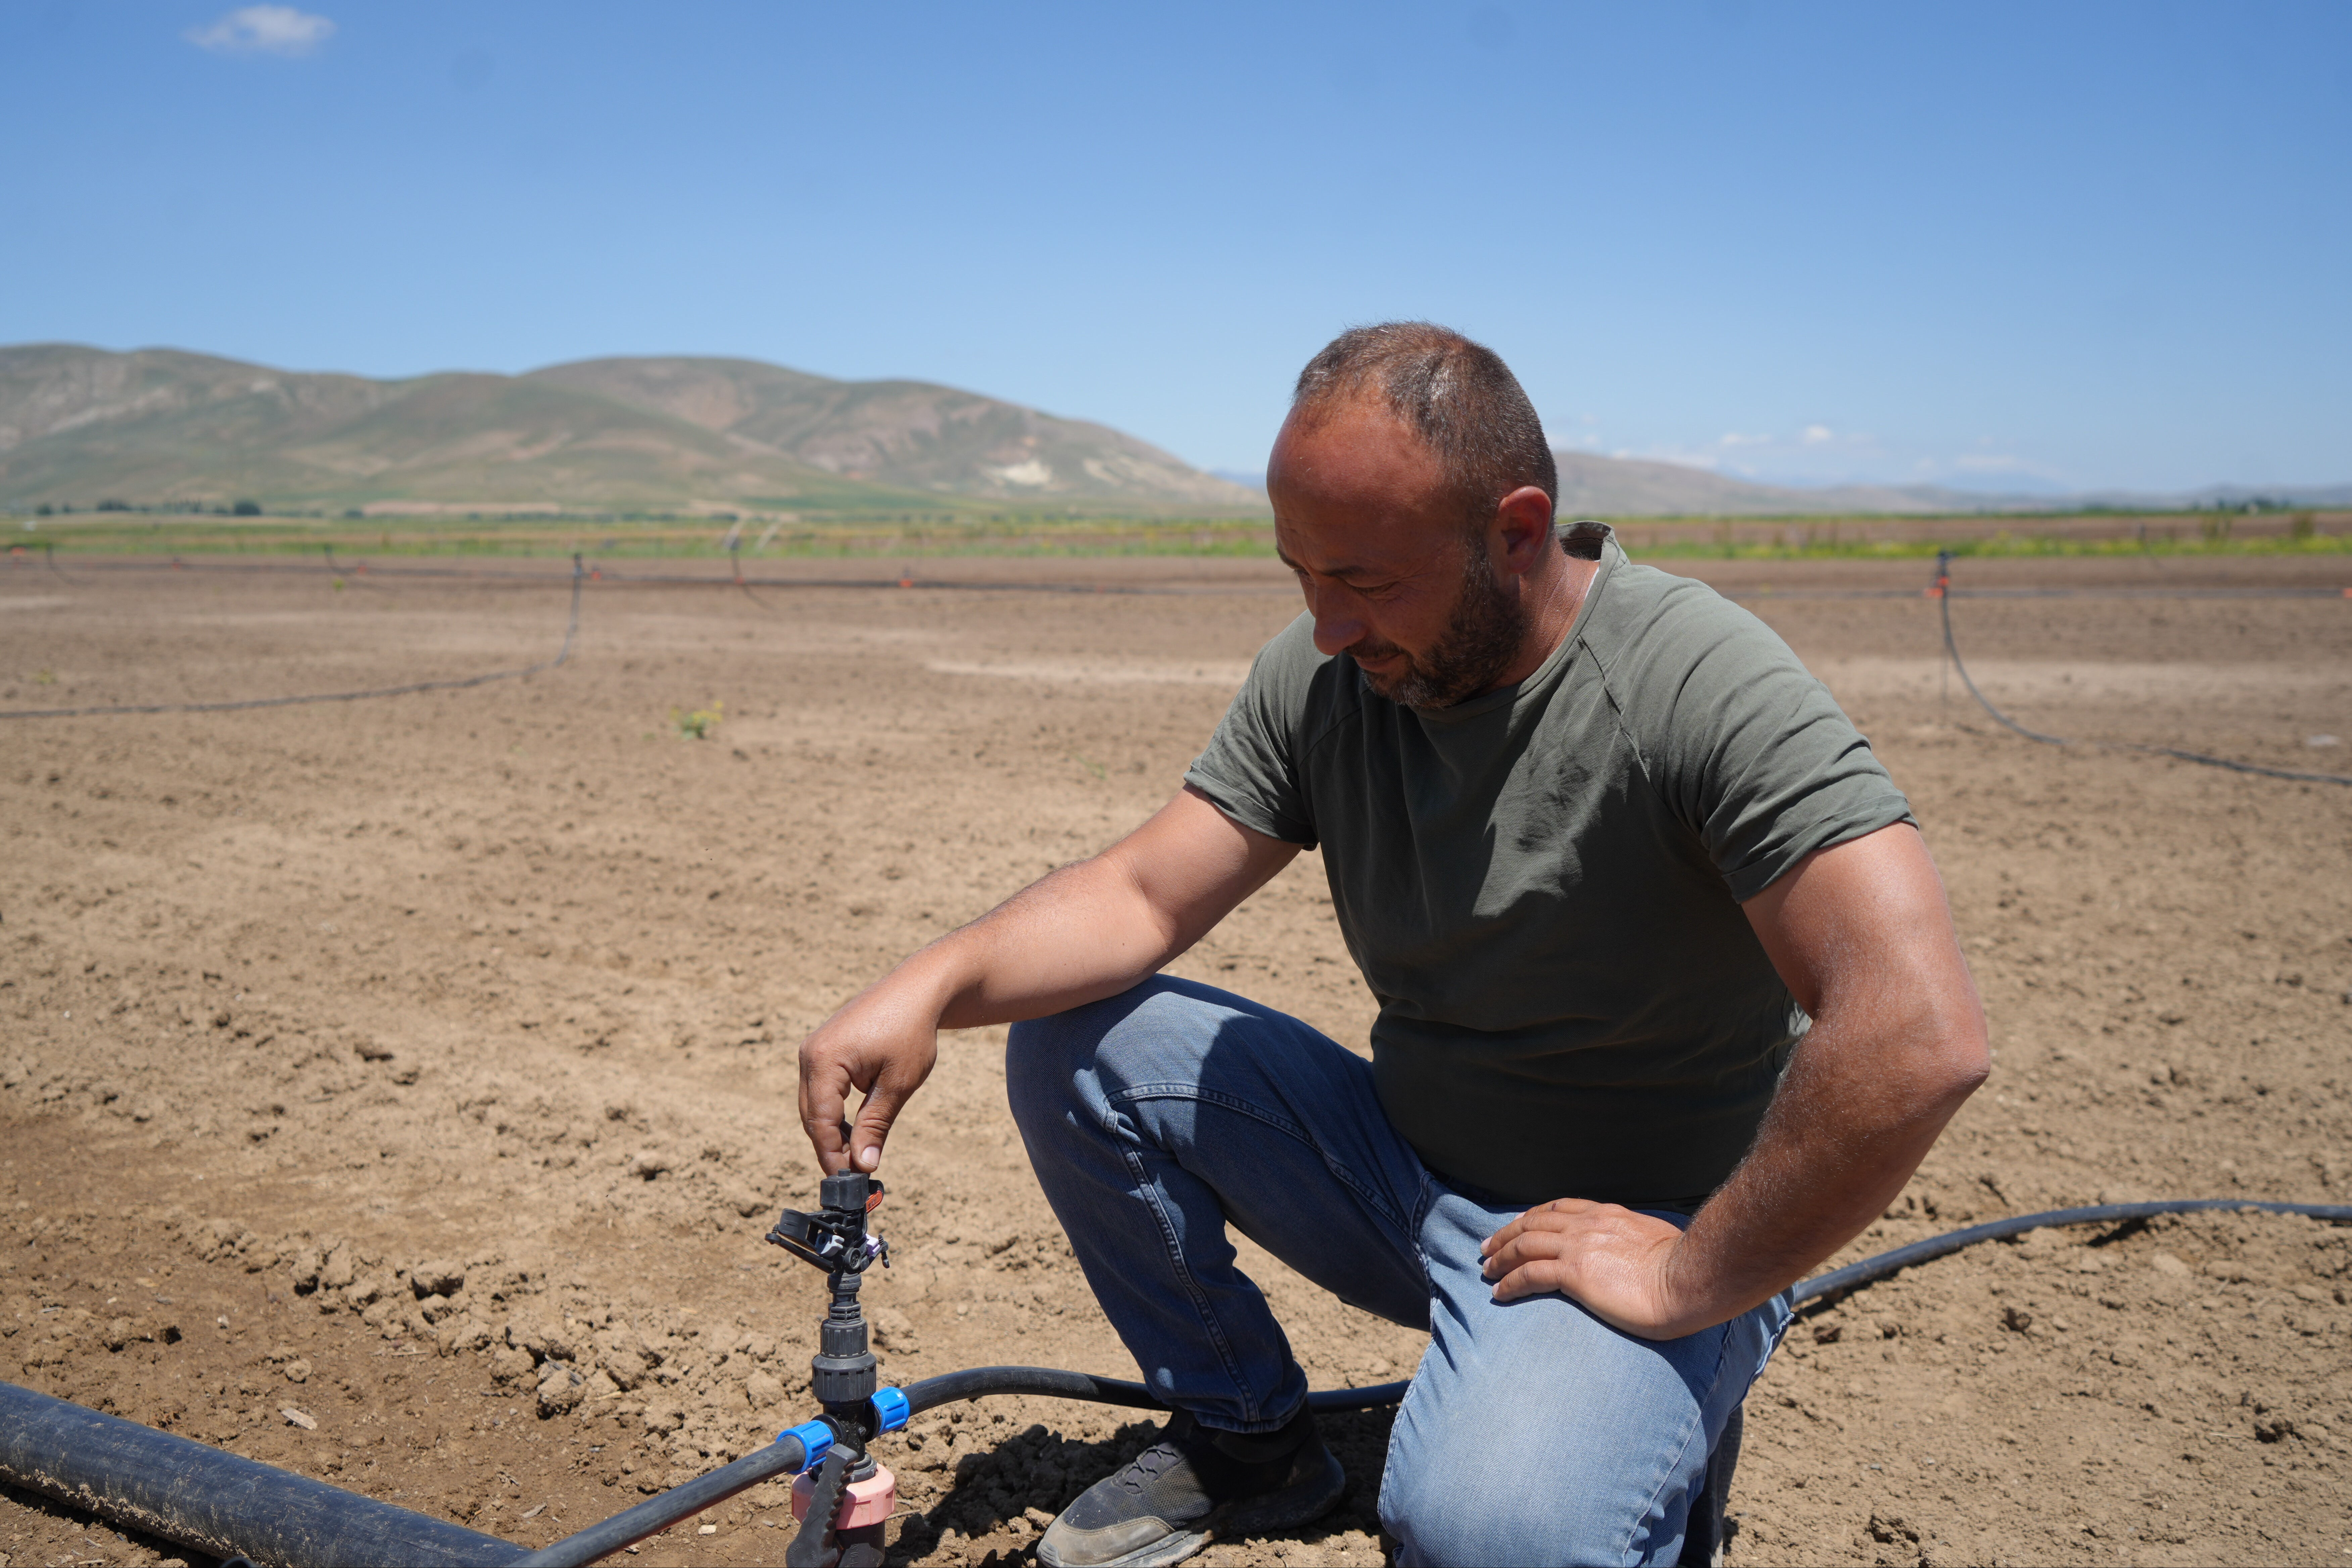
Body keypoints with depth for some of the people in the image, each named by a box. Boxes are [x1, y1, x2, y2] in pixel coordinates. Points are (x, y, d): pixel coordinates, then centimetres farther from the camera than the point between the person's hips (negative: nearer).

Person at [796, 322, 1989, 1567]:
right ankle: (1245, 1441, 12)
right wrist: (936, 982, -21)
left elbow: (1920, 1041, -33)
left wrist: (1690, 1283, -25)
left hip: (1646, 1225, -6)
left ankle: (1653, 1421, 2)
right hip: (1403, 1163, 6)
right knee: (1071, 1038, -6)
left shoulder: (1703, 684, -25)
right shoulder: (1319, 675, -5)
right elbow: (1147, 894, -4)